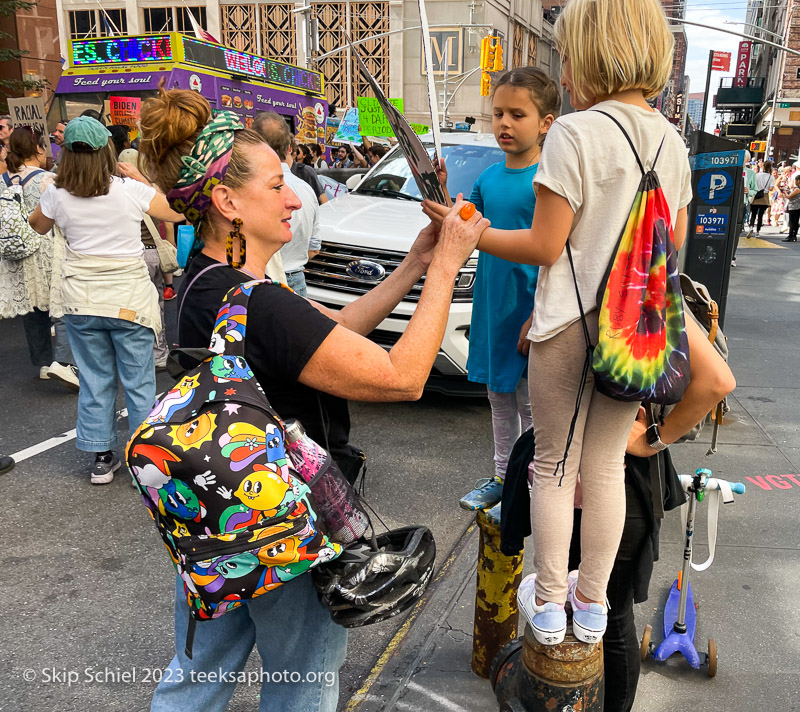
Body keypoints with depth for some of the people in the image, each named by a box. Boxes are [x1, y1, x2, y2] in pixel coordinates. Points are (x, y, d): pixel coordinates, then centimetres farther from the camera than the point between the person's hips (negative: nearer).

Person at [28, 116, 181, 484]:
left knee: (95, 379, 14)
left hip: (81, 301, 2)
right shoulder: (130, 190, -11)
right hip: (130, 299, -2)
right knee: (139, 381, 8)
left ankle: (101, 457, 23)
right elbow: (177, 212, 2)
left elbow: (37, 226, 17)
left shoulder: (58, 196, -4)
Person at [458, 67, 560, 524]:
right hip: (493, 306, 7)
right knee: (499, 396, 17)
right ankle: (503, 477, 34)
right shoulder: (489, 178, 7)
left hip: (529, 310, -7)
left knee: (530, 401, 5)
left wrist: (537, 317, -20)